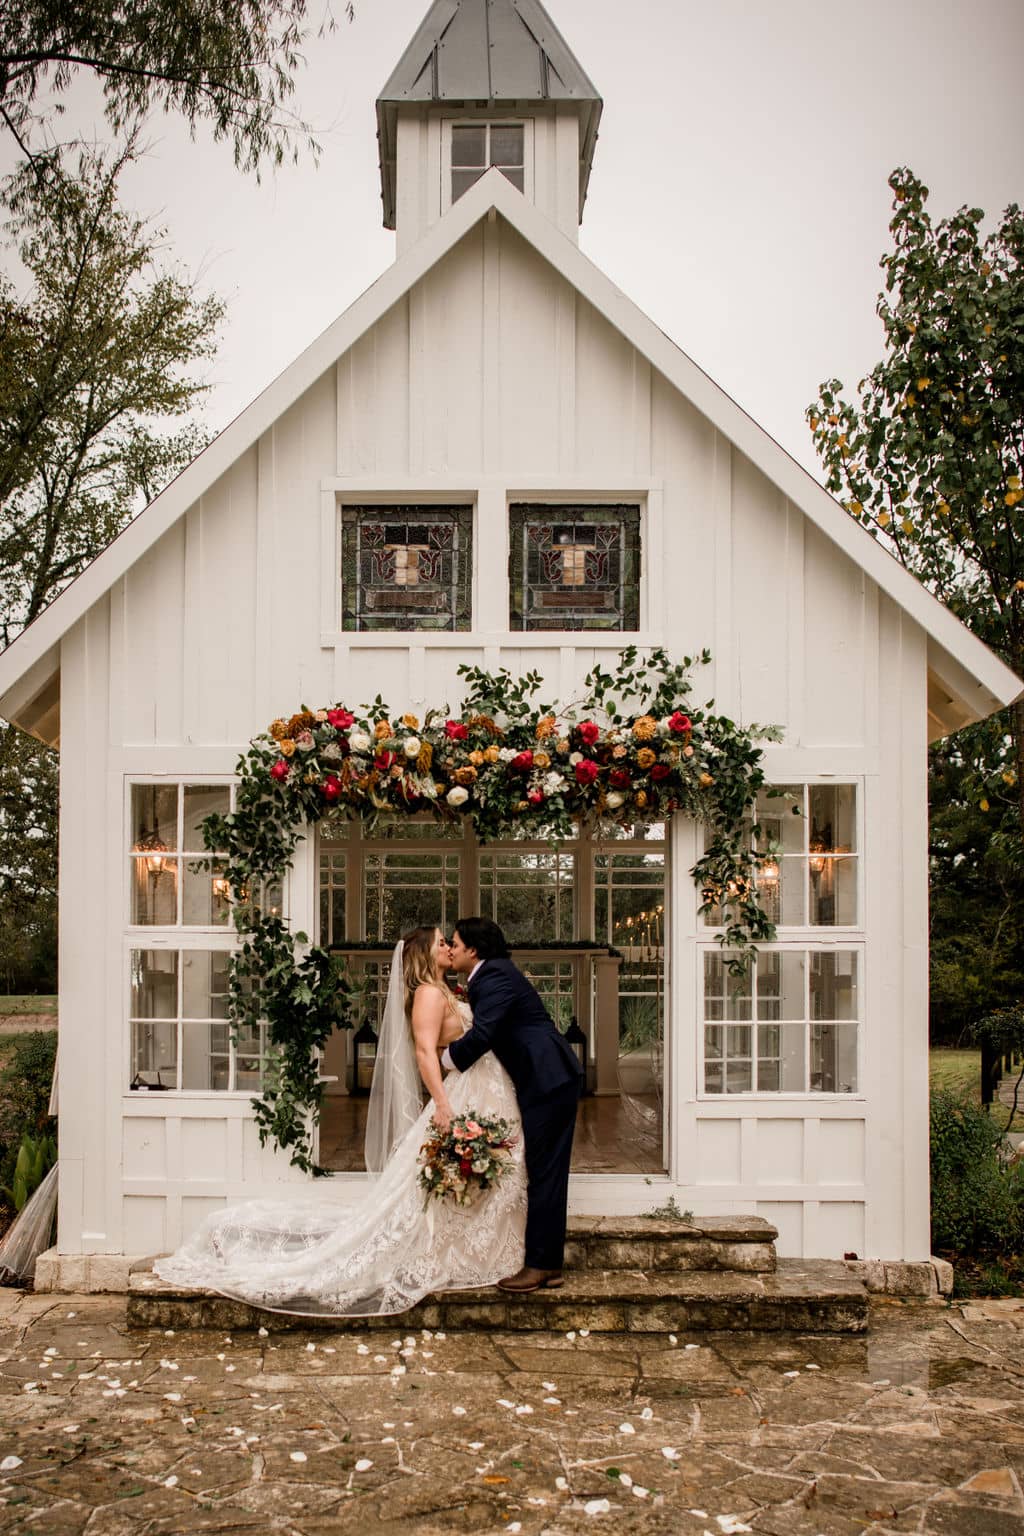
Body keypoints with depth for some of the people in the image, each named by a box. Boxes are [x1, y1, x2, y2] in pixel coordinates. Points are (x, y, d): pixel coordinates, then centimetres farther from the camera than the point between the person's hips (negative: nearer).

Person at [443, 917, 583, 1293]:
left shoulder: (494, 976, -14)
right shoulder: (493, 975, 18)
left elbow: (481, 1034, -22)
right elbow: (488, 1033, 23)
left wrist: (448, 1057, -7)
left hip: (548, 1080, -10)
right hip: (550, 1079, 10)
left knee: (543, 1174, -6)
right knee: (546, 1173, 12)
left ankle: (539, 1266, -1)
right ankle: (549, 1265, 17)